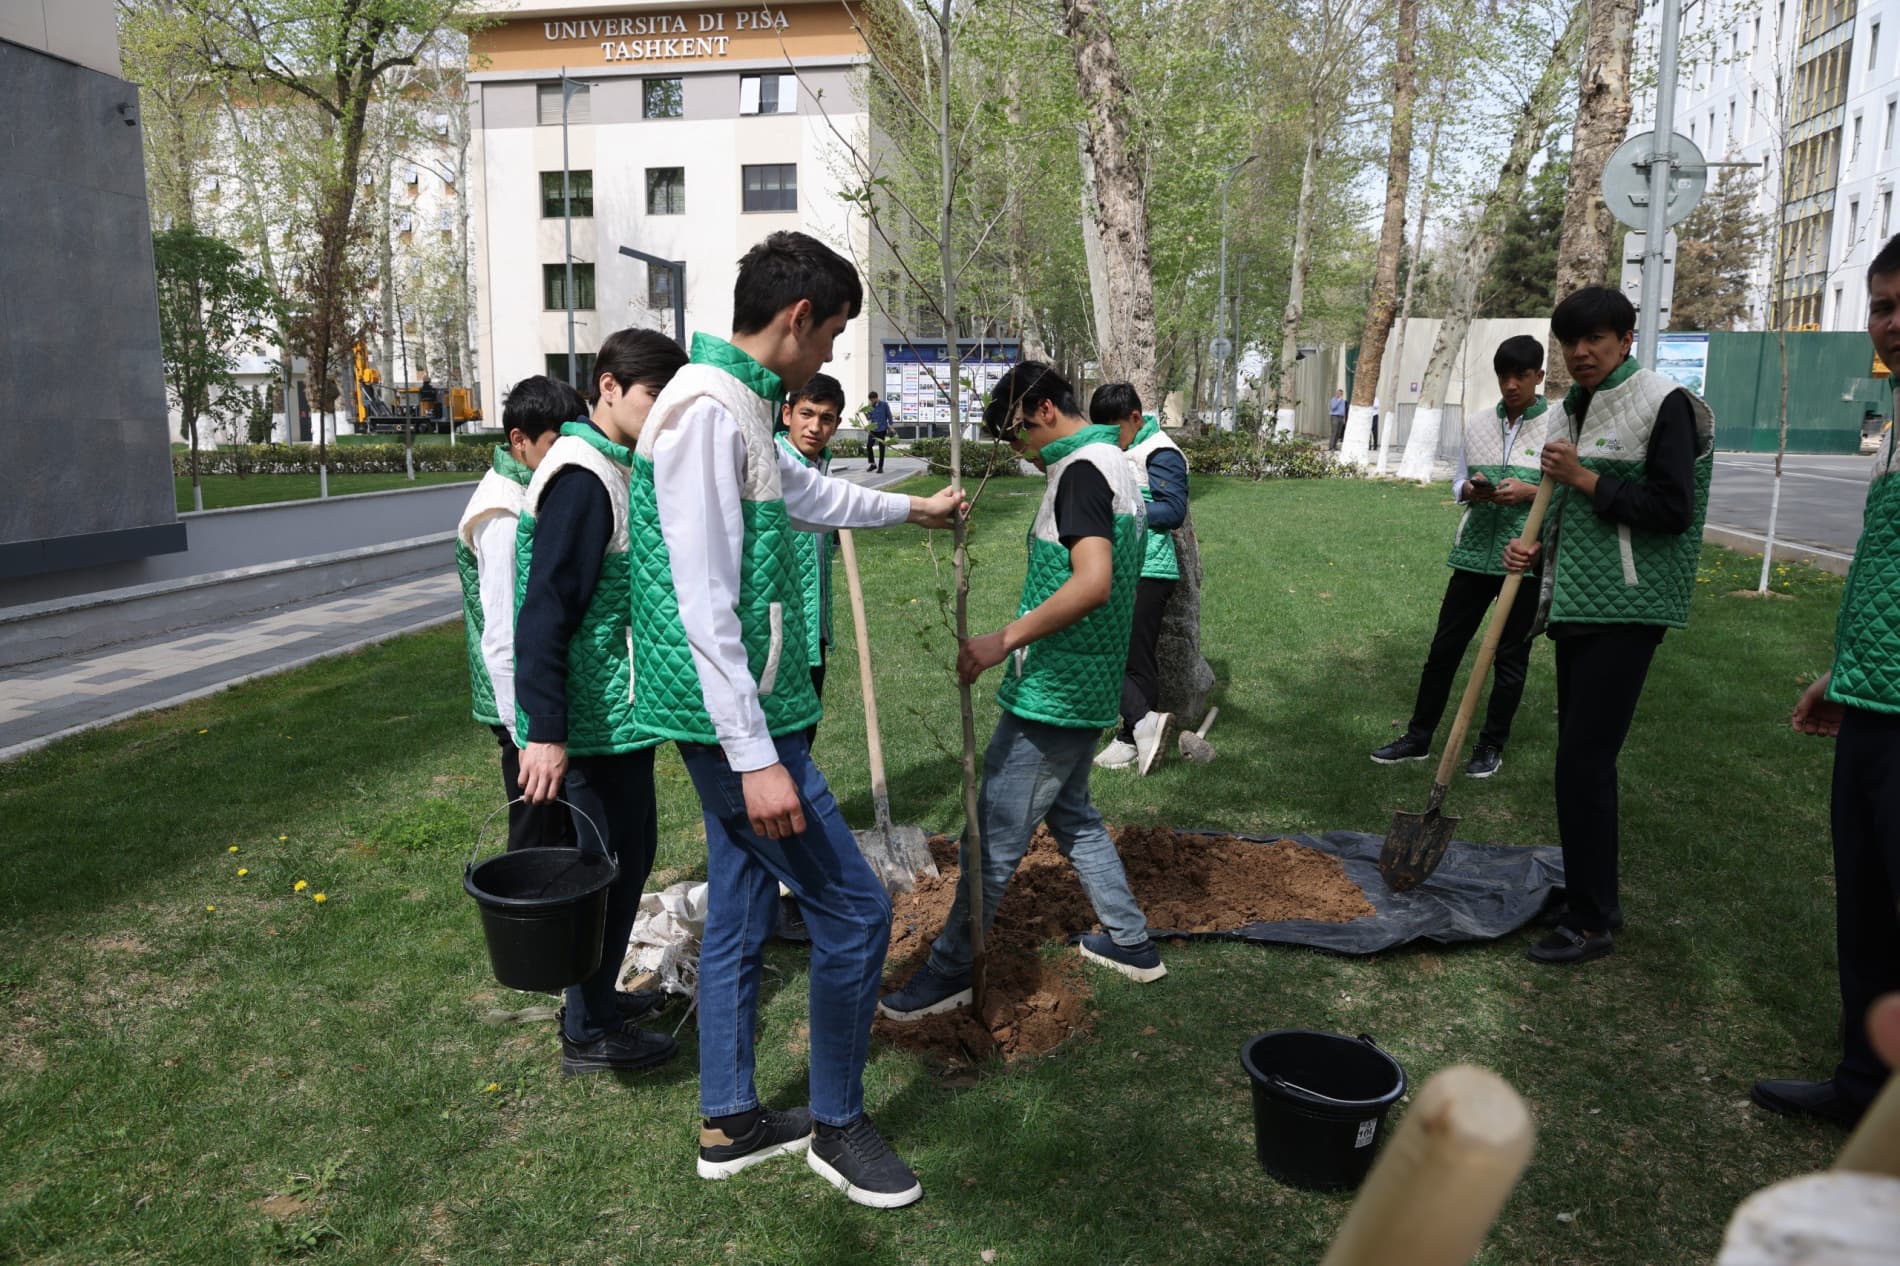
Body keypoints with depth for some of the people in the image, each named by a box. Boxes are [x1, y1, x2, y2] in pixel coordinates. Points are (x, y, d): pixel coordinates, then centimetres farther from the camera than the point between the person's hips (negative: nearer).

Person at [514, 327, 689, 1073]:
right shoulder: (582, 477, -18)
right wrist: (545, 732, -25)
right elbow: (546, 612, -23)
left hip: (620, 711, 10)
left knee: (629, 852, 18)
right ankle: (589, 1034, 17)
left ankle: (597, 996, 35)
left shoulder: (620, 469, 11)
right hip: (591, 722, -10)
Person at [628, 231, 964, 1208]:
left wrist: (911, 509, 49)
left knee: (740, 914, 17)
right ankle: (838, 1125, 18)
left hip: (733, 719, 10)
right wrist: (756, 755, -24)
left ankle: (729, 1121, 32)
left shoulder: (740, 406, 14)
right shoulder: (709, 409, -18)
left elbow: (804, 491, 34)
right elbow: (704, 603, -23)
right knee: (853, 910, -1)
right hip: (733, 719, -10)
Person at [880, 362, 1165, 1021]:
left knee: (995, 831, 0)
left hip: (1051, 694, -10)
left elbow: (1093, 583, -31)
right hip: (1084, 688, 10)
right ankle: (1130, 942, 31)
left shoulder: (1081, 471, -18)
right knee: (1071, 813, 22)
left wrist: (1004, 639, -26)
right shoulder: (1112, 462, 14)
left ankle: (950, 969, 11)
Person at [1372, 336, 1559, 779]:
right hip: (1474, 552, 3)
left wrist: (1531, 492, -19)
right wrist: (1470, 489, -8)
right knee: (1443, 648, 7)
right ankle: (1418, 738, 17)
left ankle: (1492, 746, 22)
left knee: (1511, 658, 8)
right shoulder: (1478, 427, 7)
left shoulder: (1558, 426, -4)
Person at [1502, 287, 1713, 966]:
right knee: (1581, 755, 13)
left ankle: (1591, 922, 0)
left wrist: (1582, 478, -17)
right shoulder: (1578, 407, 15)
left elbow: (1672, 511, -15)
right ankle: (1591, 894, 26)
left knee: (1585, 760, -10)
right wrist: (1536, 548, 5)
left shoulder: (1663, 403, -9)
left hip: (1625, 609, -8)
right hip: (1576, 604, 8)